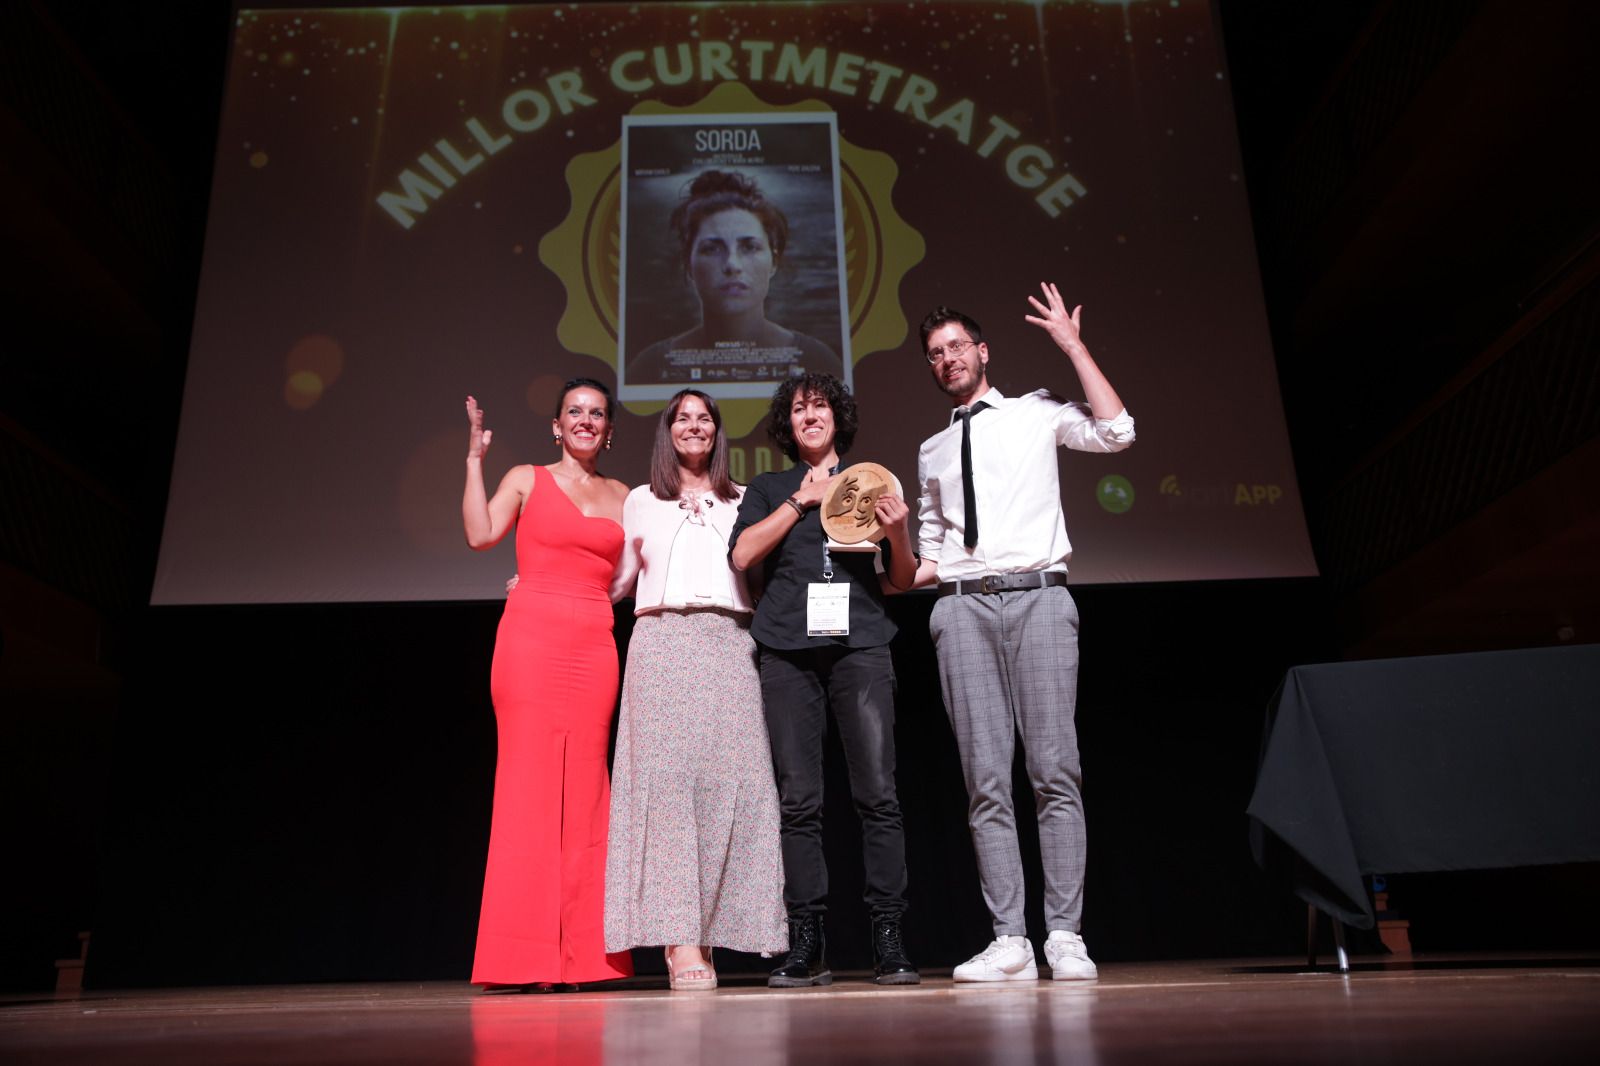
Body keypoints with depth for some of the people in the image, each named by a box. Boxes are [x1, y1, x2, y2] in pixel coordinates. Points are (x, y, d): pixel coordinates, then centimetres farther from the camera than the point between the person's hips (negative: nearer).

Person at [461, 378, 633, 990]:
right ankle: (523, 956, 1)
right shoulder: (526, 480, 10)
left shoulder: (621, 497, 18)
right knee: (529, 782, -5)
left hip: (594, 647, 3)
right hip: (531, 640, -3)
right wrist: (474, 458, -3)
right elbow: (480, 534, -5)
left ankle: (581, 953, 8)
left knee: (583, 787, 2)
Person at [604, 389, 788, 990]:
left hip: (729, 642, 1)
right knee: (666, 773, -13)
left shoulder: (743, 501, 20)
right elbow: (617, 582, 19)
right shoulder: (641, 501, 19)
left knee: (729, 776, -9)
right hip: (663, 641, -1)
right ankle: (680, 941, -15)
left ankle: (708, 930, -2)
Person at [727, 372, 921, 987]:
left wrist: (898, 535, -3)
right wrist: (800, 500, 0)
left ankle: (888, 939, -4)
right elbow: (742, 555, 3)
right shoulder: (768, 490, 20)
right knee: (799, 801, -1)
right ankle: (806, 945, 5)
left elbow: (901, 582, 17)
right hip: (789, 651, 1)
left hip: (861, 645, 0)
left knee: (877, 793, -8)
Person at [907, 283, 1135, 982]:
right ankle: (1009, 941, -2)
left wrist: (1071, 344, 0)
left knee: (1055, 769, -8)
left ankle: (1065, 935, -2)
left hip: (1038, 596, -3)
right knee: (985, 779, -3)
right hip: (962, 608, 3)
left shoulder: (1036, 413, 15)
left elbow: (1115, 432, -3)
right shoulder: (932, 451, 24)